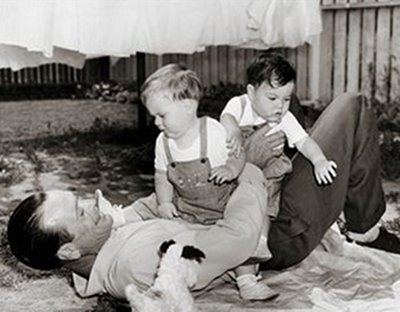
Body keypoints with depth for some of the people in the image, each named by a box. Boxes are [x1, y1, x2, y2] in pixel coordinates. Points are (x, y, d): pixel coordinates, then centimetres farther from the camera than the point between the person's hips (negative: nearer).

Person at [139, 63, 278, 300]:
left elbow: (238, 155, -8)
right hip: (185, 208, 3)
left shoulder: (214, 131, -17)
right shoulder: (163, 142, -3)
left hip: (225, 201, -3)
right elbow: (162, 175, 8)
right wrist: (164, 202, -6)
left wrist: (231, 169, -29)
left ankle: (247, 280, -2)